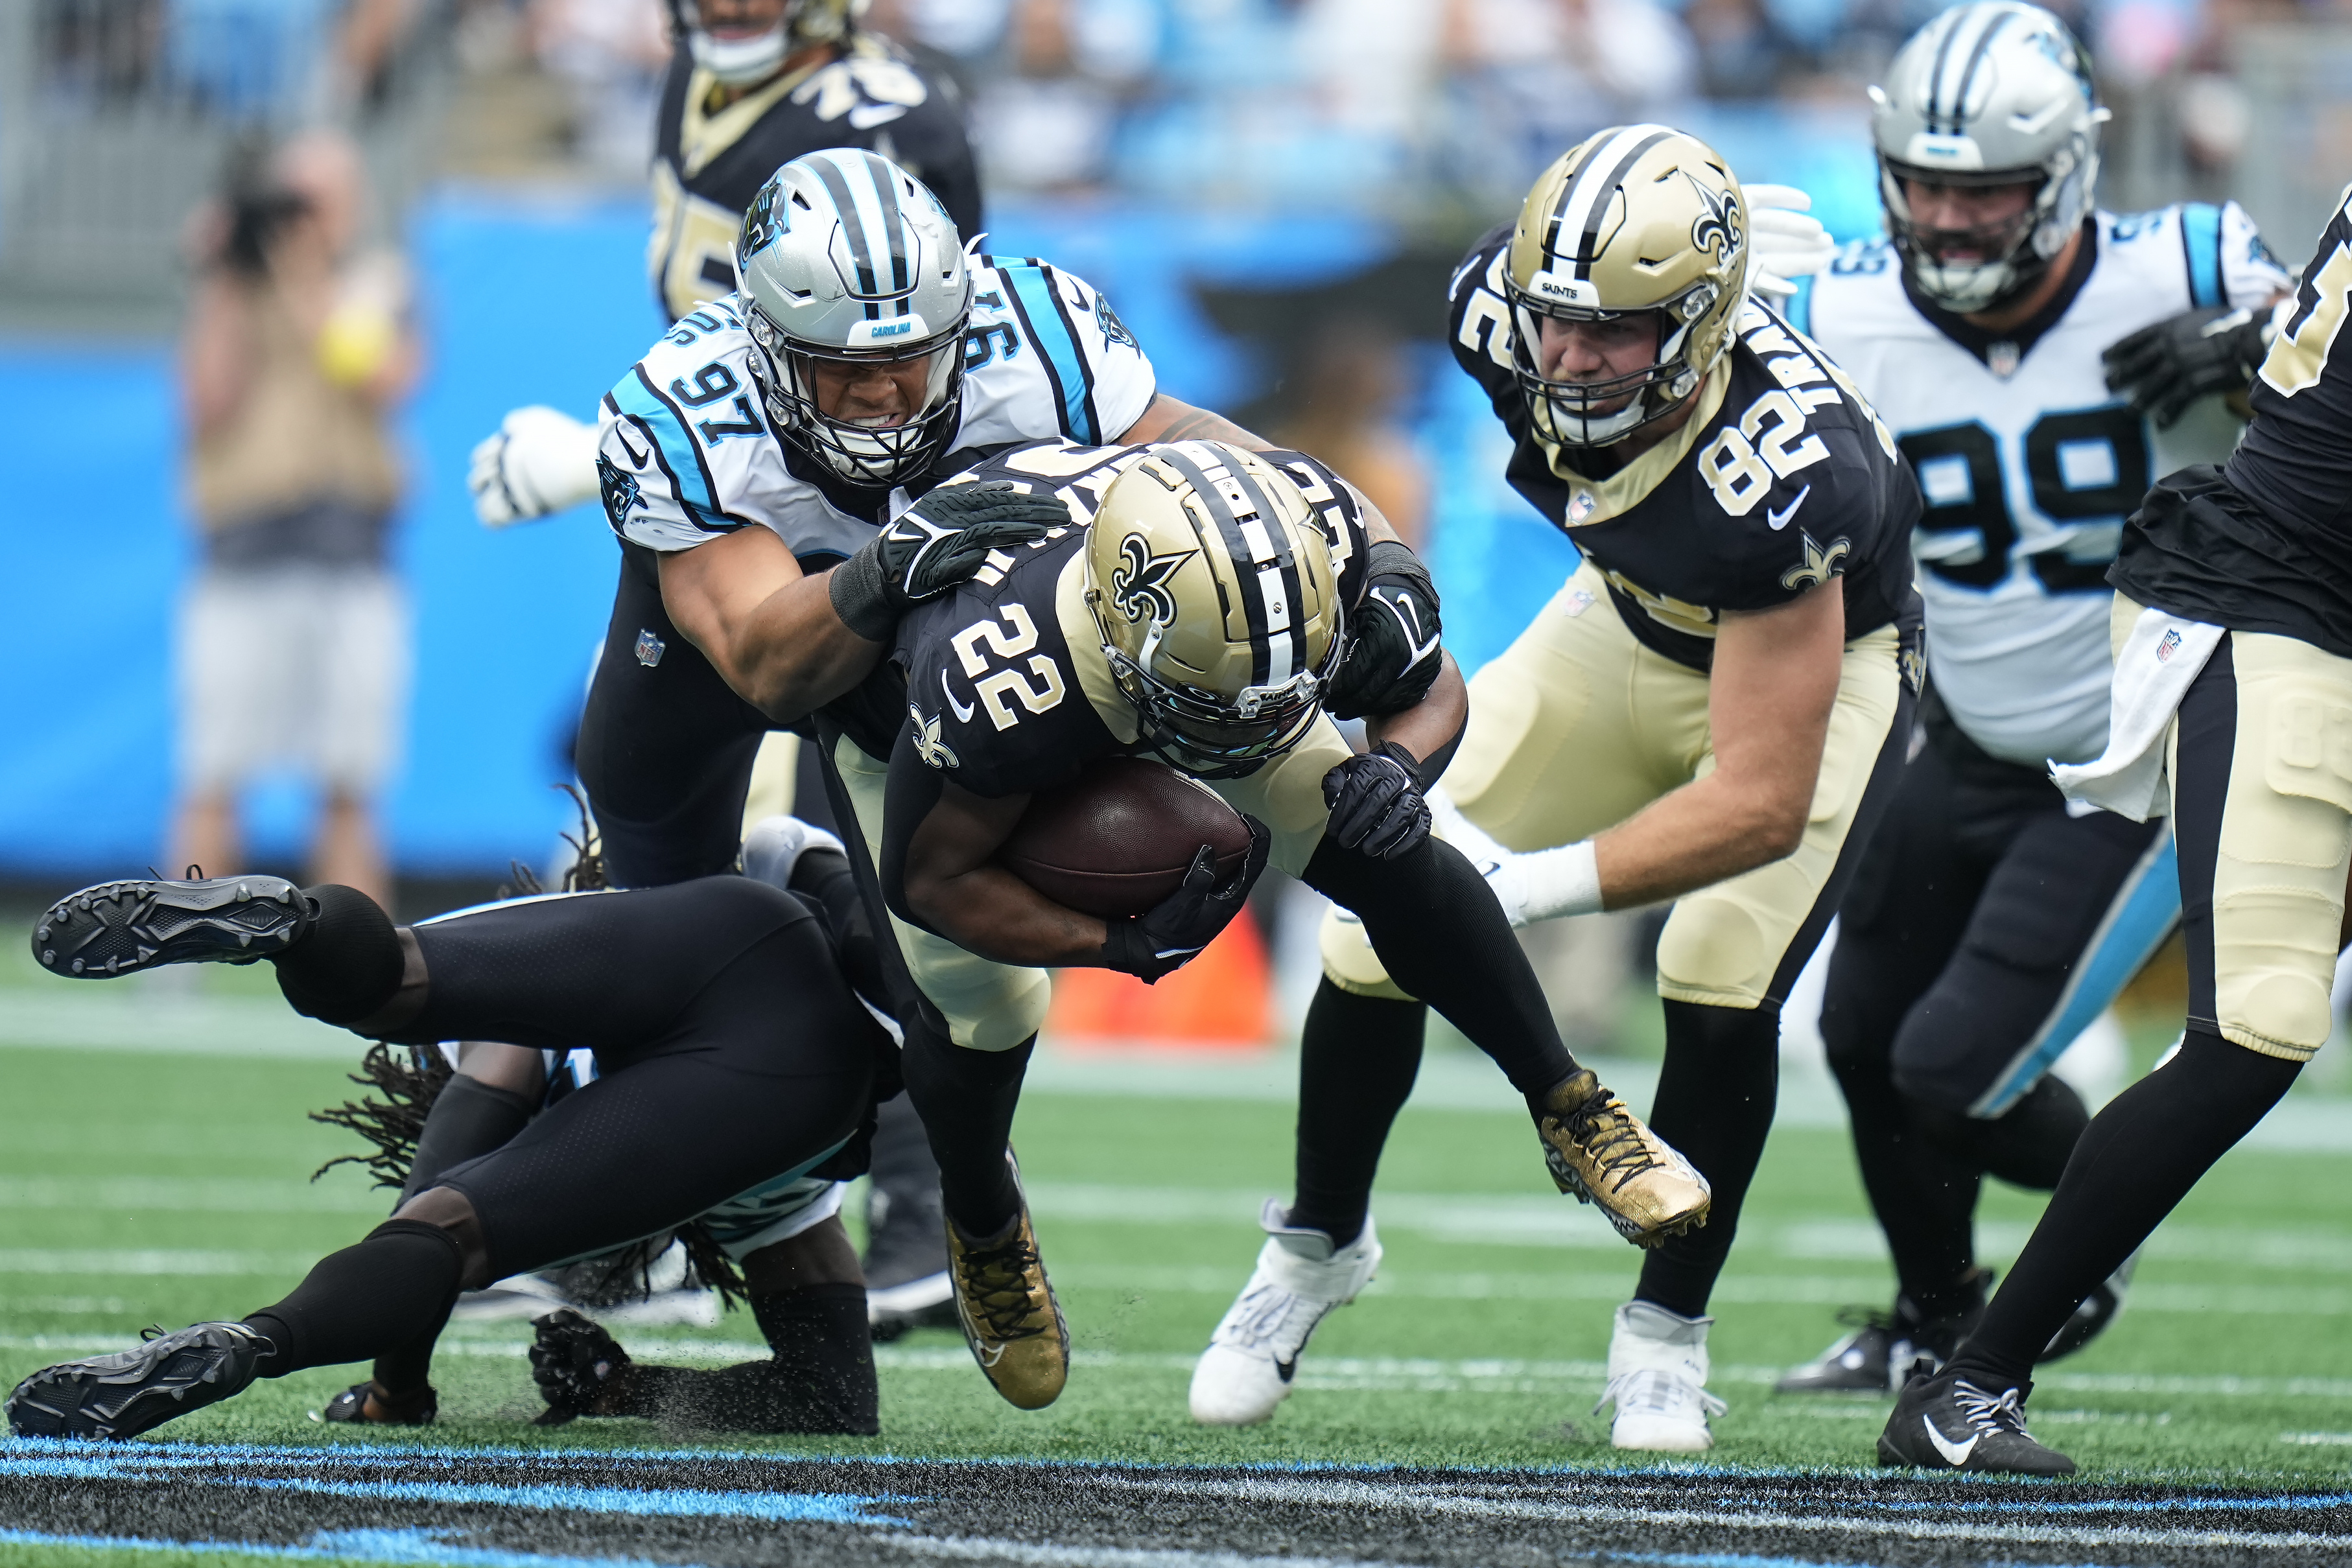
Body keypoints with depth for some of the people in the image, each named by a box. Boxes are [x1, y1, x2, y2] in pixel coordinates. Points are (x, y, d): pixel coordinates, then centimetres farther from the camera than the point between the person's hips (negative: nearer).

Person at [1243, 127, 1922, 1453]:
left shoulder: (1781, 471, -43)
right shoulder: (1504, 317, -28)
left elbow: (1762, 801, -42)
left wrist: (1536, 886, -50)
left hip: (1817, 664, -5)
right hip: (1631, 625, 5)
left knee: (1719, 986, -23)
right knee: (1381, 926, -2)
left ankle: (1666, 1336, 1)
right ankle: (1319, 1247, 24)